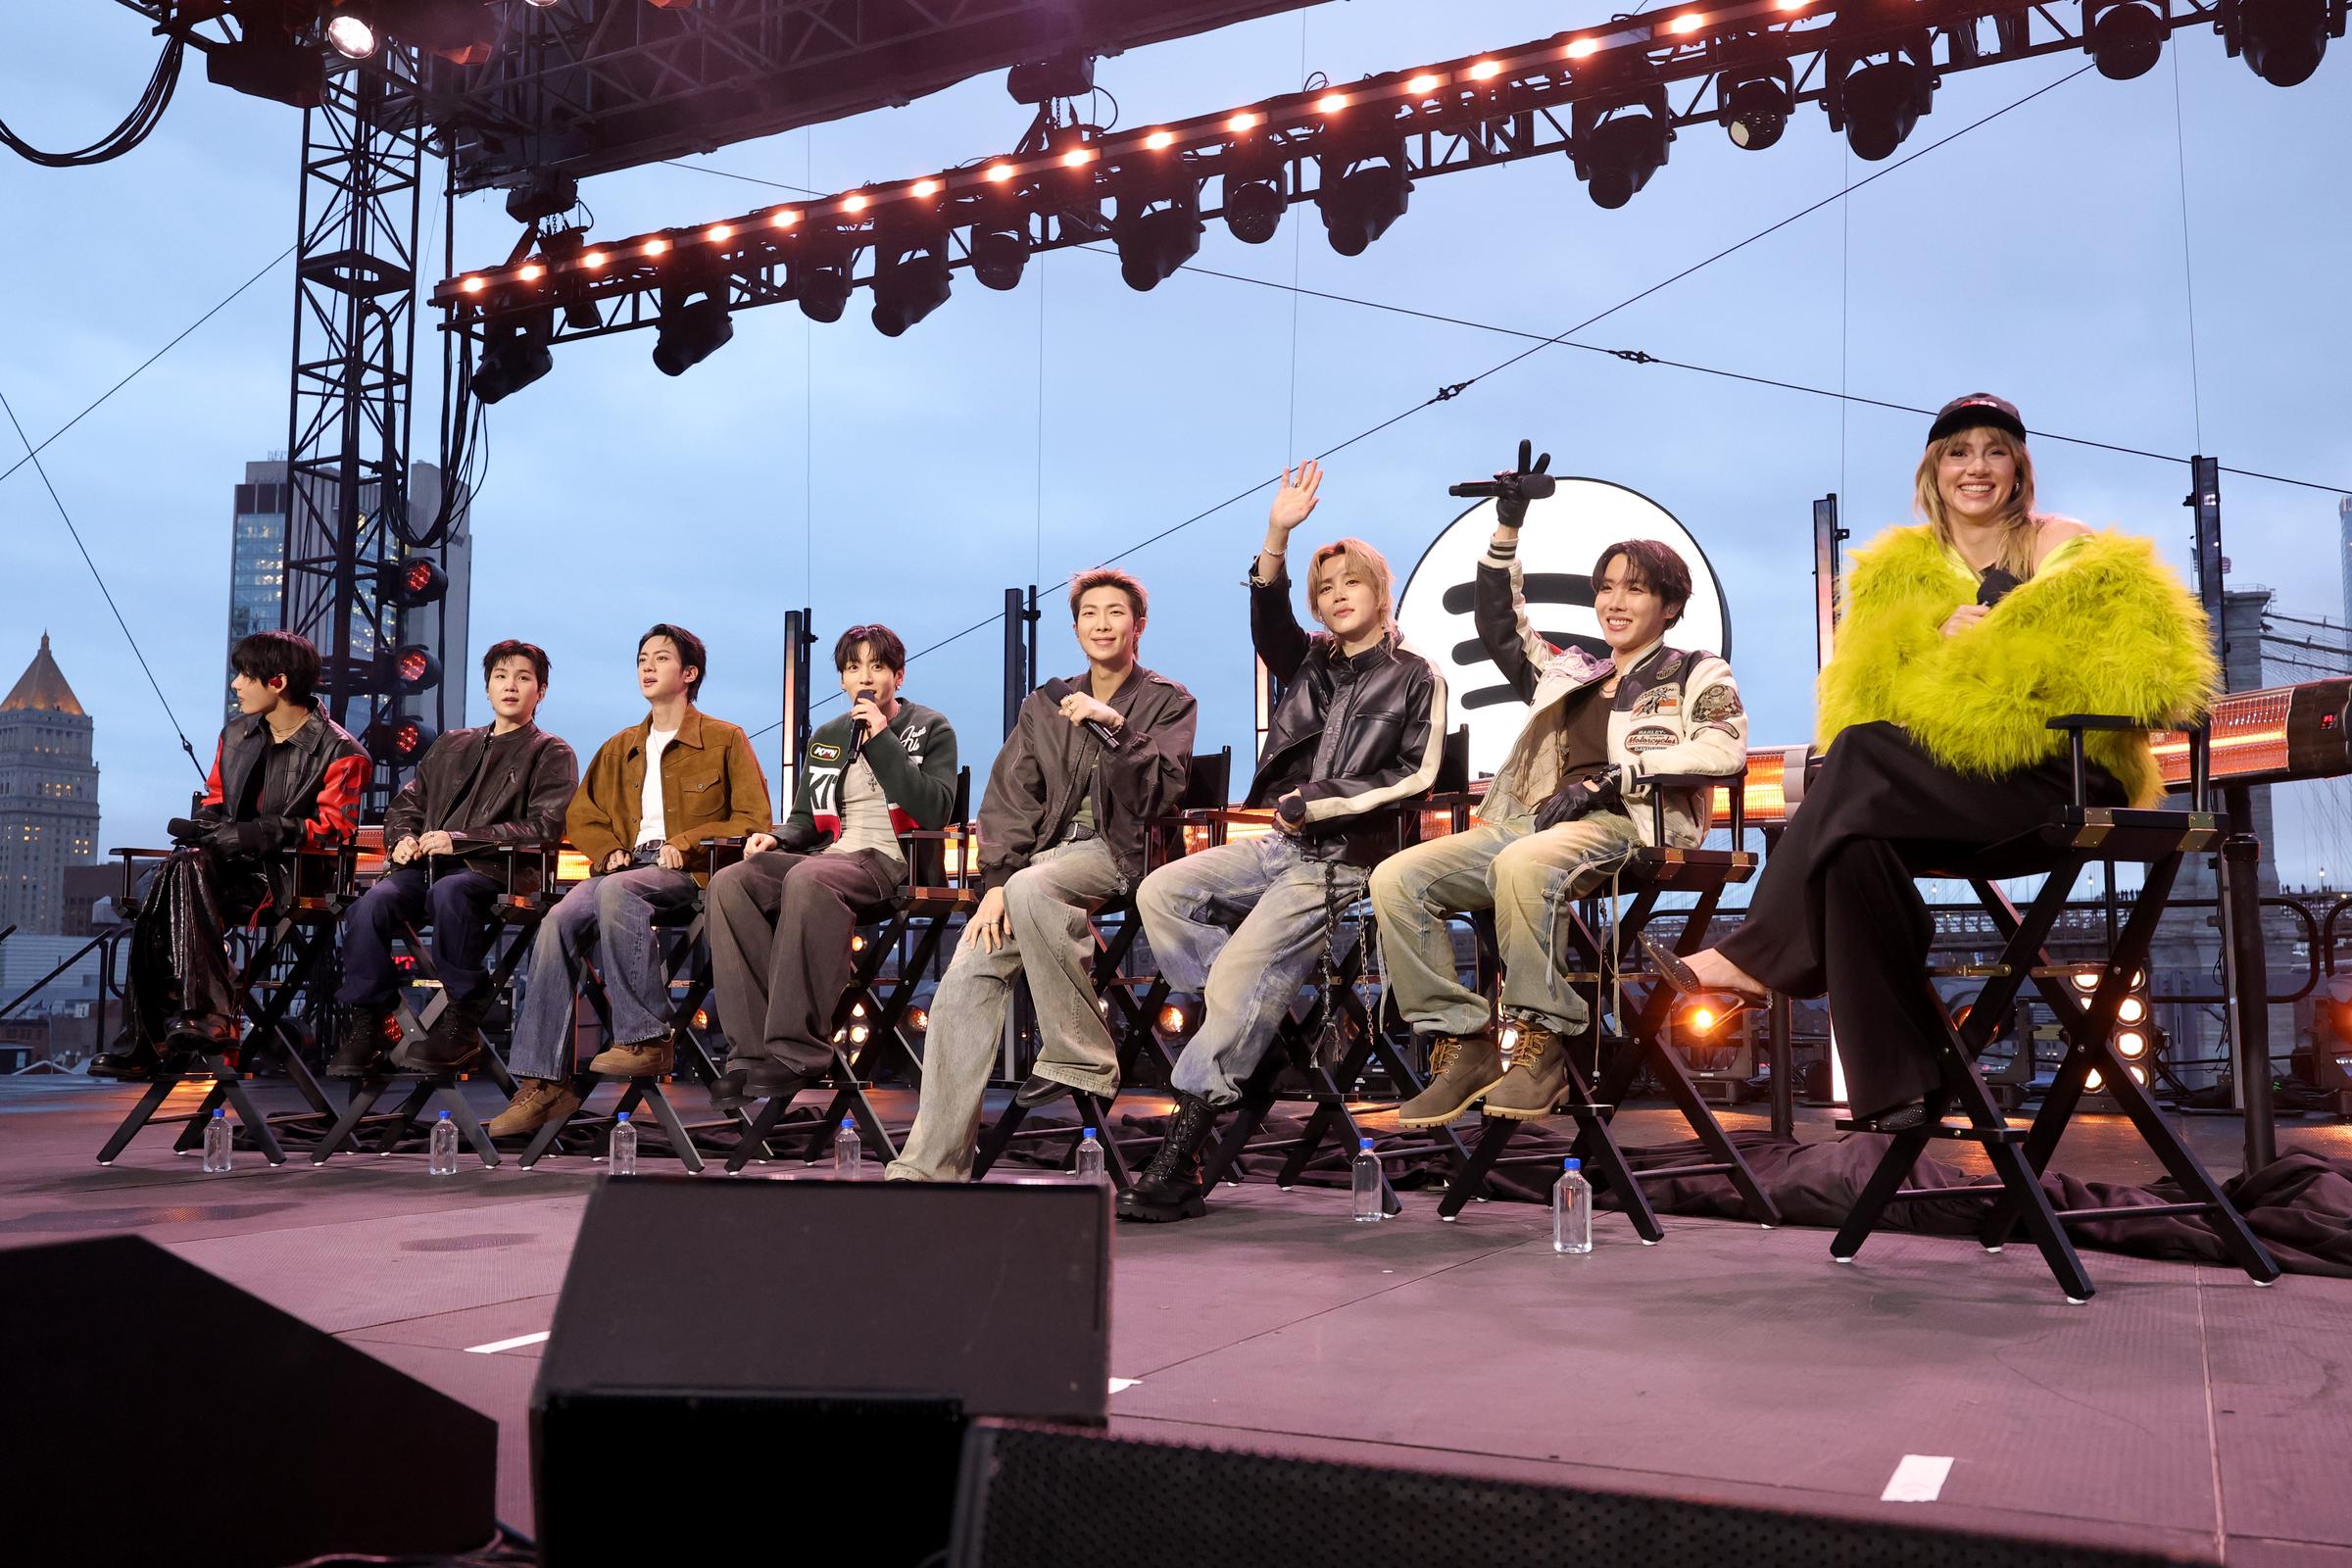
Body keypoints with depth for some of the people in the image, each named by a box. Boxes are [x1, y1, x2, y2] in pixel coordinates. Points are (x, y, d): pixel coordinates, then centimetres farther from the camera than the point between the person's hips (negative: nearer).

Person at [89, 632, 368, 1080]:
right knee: (157, 885, -27)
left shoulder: (339, 752, -3)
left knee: (185, 872, -32)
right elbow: (215, 799, 26)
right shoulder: (235, 735, 19)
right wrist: (202, 824, 0)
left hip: (289, 875, -6)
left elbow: (333, 829, -12)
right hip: (231, 867, 6)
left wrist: (251, 835, -23)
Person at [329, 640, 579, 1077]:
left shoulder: (551, 754, 10)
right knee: (373, 902, -28)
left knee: (448, 891, -39)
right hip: (427, 865, 5)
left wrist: (460, 840, -12)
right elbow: (407, 801, 30)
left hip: (497, 871, -5)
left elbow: (545, 828, -5)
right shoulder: (452, 745, 28)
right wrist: (404, 837, 4)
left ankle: (461, 1022, -28)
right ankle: (363, 1026, -21)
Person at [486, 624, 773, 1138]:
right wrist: (608, 850, 6)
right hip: (627, 867, 5)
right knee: (559, 920, -26)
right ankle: (542, 1081, -30)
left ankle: (647, 1038, -32)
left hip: (688, 874, -5)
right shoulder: (619, 748, 26)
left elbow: (753, 821, 2)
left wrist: (686, 843, -11)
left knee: (615, 891, -38)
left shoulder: (725, 740, 9)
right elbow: (581, 814, 29)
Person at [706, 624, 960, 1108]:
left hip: (892, 864, -6)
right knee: (730, 882, -23)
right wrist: (778, 837, 2)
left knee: (807, 880, -38)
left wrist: (882, 741, -9)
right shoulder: (826, 739, 24)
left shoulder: (930, 729, 8)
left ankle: (797, 1050, -38)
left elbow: (936, 811, -8)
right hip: (827, 856, 6)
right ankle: (752, 1049, -30)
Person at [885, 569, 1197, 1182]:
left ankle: (1079, 1059, -23)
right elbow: (1010, 797, 10)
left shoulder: (1167, 701, 9)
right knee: (967, 977, -18)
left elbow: (1160, 793, -5)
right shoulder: (1046, 704, 20)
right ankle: (930, 1164, -17)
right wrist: (995, 880, -4)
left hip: (1118, 850, -4)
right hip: (1047, 848, 4)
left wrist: (1114, 727, -18)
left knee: (1031, 889, -37)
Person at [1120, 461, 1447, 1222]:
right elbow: (1267, 618, -5)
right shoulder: (1310, 663, 15)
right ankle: (1253, 1025, -3)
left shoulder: (1416, 678, 2)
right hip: (1280, 844, 7)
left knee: (1238, 977, -18)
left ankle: (1175, 1170, -15)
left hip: (1343, 857, -7)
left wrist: (1321, 803, -12)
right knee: (1161, 892, -10)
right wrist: (1278, 536, -20)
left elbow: (1415, 775, -6)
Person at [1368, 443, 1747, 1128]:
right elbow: (1499, 626, 32)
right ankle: (1463, 1045, -19)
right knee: (1396, 879, -20)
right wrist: (1507, 531, 22)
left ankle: (1540, 1041, -28)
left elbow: (1726, 747, -5)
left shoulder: (1696, 673, 13)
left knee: (1523, 864, -41)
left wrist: (1613, 776, -13)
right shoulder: (1570, 672, 30)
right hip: (1529, 820, 6)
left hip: (1623, 825, -6)